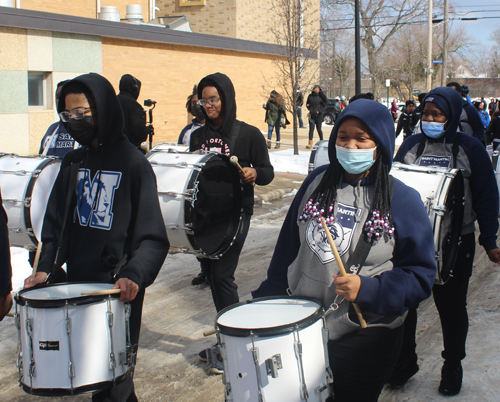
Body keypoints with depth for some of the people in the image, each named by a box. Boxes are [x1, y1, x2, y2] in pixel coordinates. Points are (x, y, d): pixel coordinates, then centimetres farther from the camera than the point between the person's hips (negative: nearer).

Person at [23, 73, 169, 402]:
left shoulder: (133, 163, -10)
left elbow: (153, 236, -14)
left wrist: (134, 275, -28)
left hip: (118, 288, -6)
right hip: (79, 282, 6)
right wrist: (47, 268, -1)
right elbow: (57, 223, 12)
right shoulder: (73, 162, 9)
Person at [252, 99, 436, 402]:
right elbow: (289, 244, 9)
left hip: (366, 337, -4)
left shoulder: (403, 201, -10)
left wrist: (368, 289, -24)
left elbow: (420, 276, -9)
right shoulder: (318, 182, 1)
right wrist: (267, 298, 10)